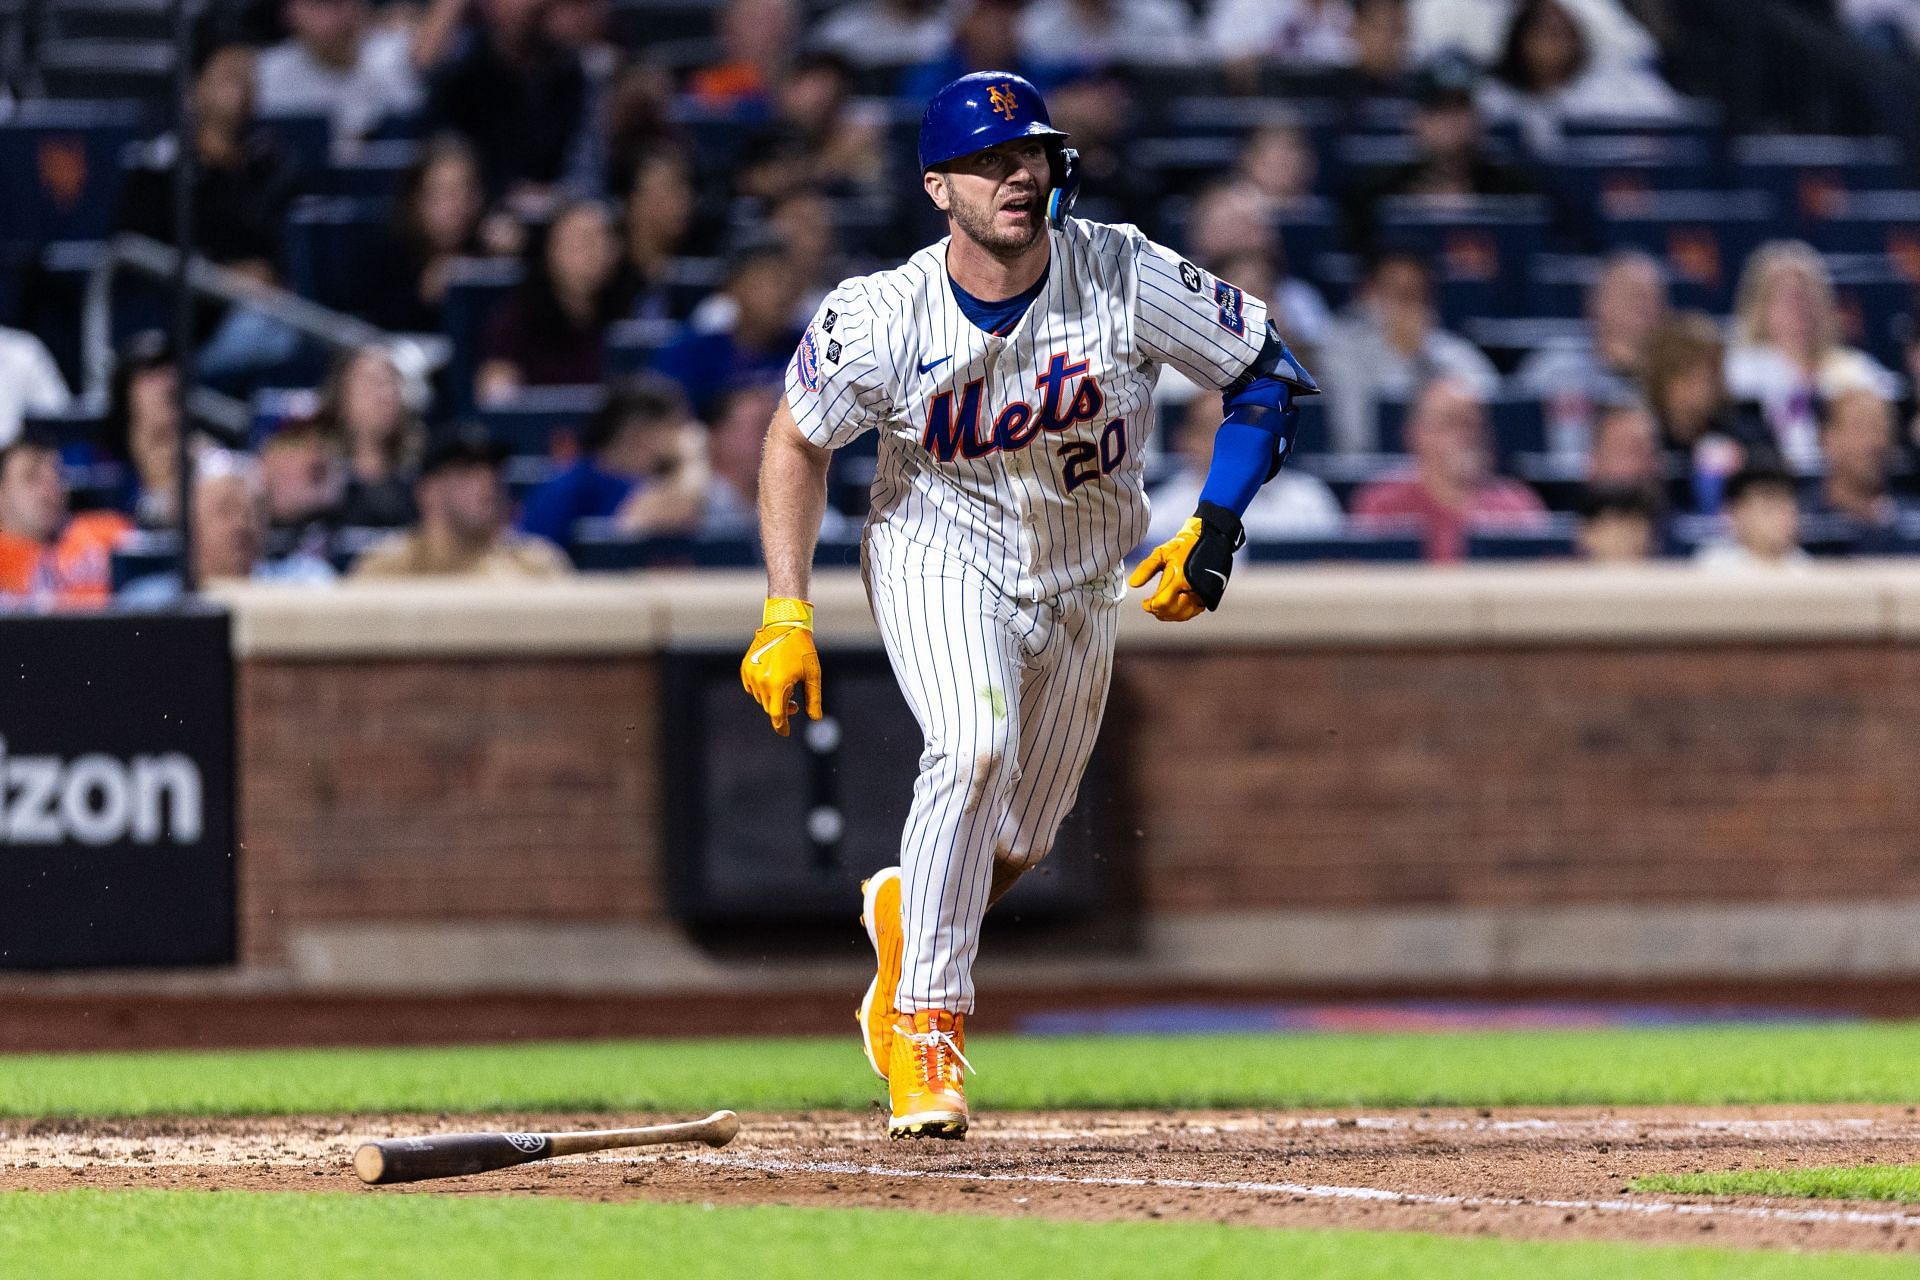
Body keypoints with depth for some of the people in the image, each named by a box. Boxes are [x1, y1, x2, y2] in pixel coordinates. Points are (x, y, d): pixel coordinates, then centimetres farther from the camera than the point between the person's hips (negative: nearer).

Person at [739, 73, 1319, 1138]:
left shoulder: (1125, 279, -21)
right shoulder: (881, 320, -22)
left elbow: (1267, 371, -9)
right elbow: (798, 441, -5)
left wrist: (1214, 531, -19)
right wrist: (786, 614, -11)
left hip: (1081, 579, 3)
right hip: (940, 557, -3)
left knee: (1018, 841, 11)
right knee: (974, 748, -31)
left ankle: (909, 911, 46)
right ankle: (927, 1017, -20)